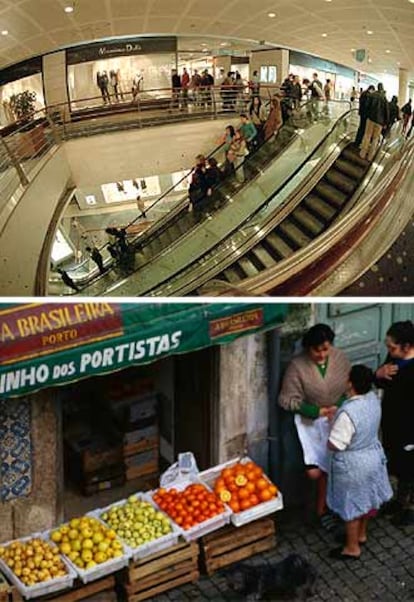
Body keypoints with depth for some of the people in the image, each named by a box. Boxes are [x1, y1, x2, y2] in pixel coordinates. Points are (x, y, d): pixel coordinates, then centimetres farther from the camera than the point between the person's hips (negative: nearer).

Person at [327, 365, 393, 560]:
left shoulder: (348, 413, -35)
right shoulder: (373, 399, -10)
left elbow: (334, 445, -27)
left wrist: (332, 427, -9)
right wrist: (338, 419, 9)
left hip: (352, 465, -8)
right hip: (372, 456, 8)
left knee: (351, 506, 12)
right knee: (365, 499, 26)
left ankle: (352, 548, 29)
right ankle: (361, 535, 47)